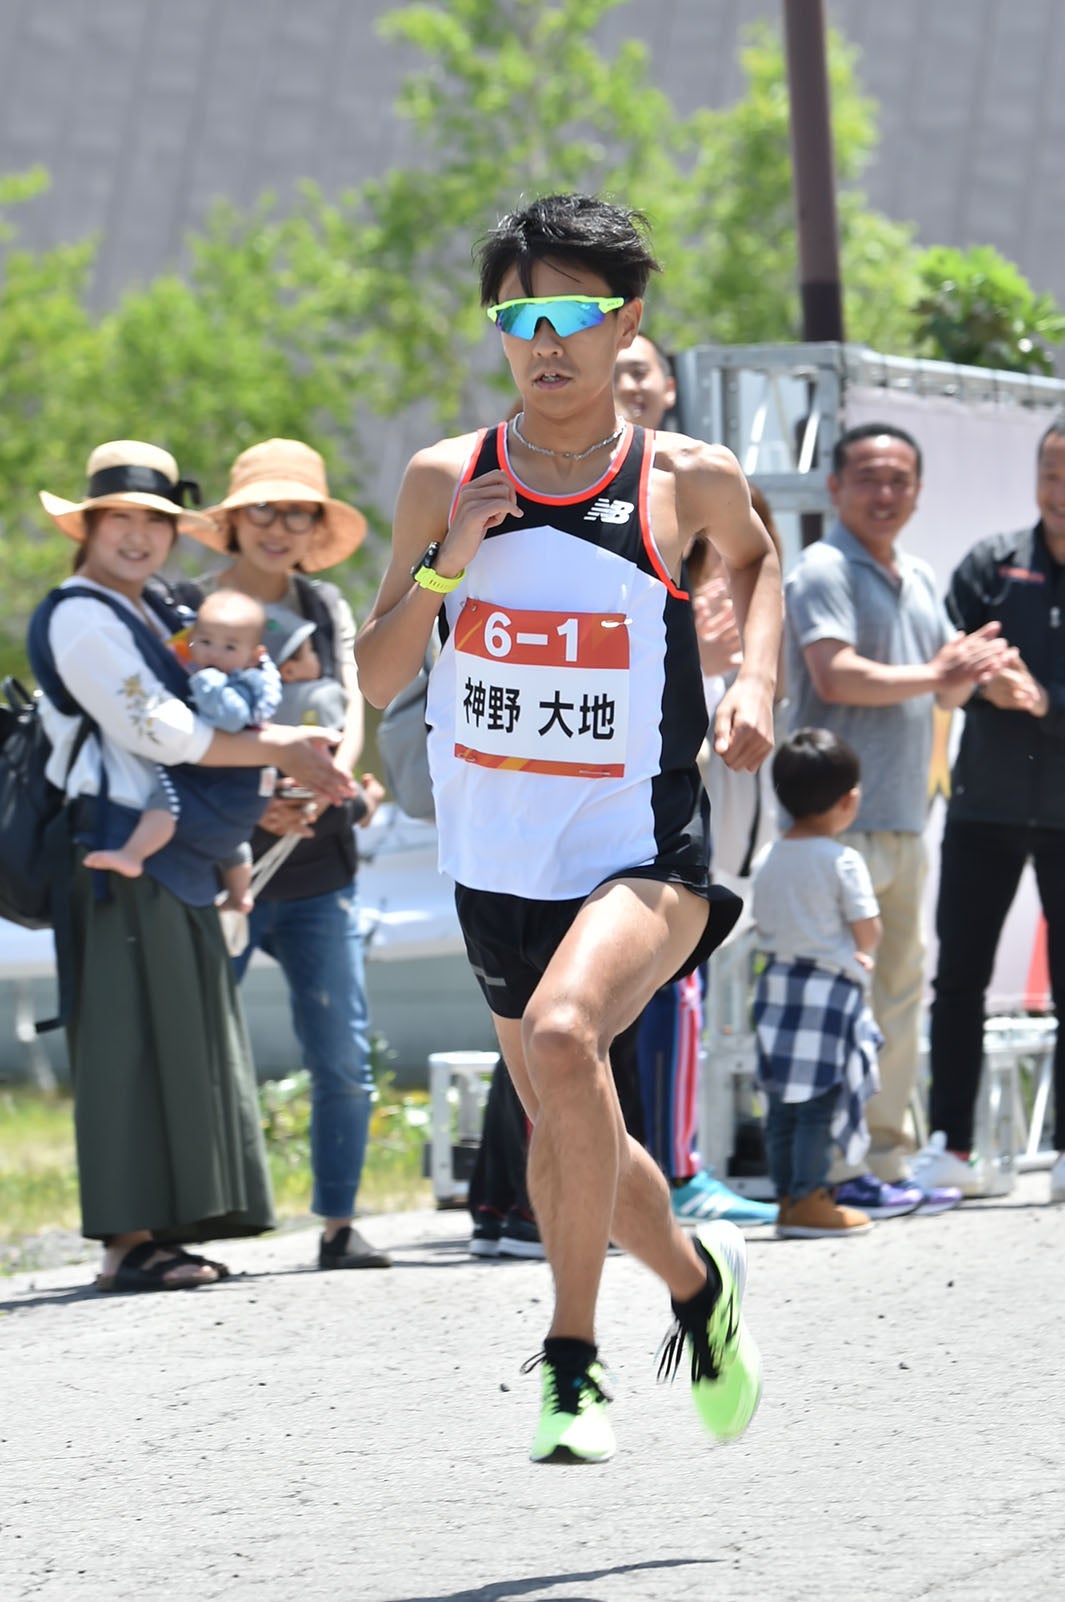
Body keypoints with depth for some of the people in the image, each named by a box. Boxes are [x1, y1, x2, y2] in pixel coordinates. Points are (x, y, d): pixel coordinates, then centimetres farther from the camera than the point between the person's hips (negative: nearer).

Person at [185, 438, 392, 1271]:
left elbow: (354, 705, 1)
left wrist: (332, 776, -21)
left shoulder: (325, 608, 12)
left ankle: (340, 1225, 9)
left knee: (344, 1058, -1)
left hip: (318, 866, 3)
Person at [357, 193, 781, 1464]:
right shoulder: (446, 481, 0)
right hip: (498, 864, 4)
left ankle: (571, 1354, -19)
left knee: (562, 1037, -31)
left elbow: (755, 558, 20)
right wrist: (444, 569, -13)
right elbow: (376, 679, 4)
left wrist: (756, 678, 3)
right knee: (559, 1125, 16)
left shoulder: (684, 480, -4)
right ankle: (696, 1278, 45)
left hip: (644, 856, -4)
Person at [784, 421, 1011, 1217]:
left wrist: (972, 670, -2)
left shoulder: (921, 580, 18)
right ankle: (834, 1170, -10)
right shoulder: (825, 571, -8)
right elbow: (836, 675, -21)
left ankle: (889, 1160, 17)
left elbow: (948, 689, 21)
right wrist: (935, 673, -16)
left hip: (905, 818, 9)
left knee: (902, 987, 11)